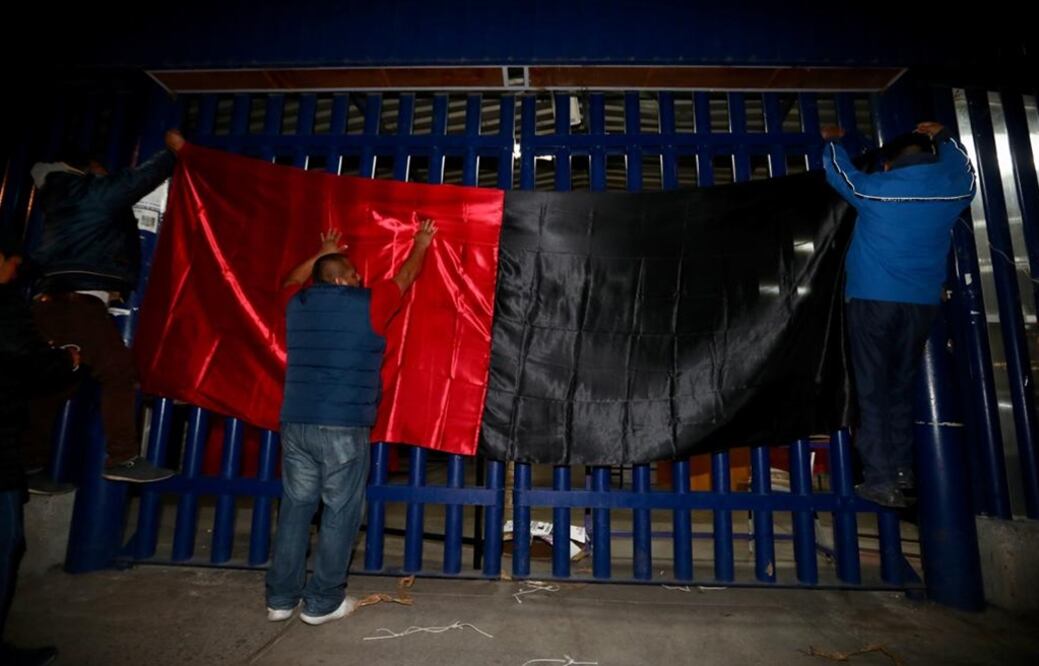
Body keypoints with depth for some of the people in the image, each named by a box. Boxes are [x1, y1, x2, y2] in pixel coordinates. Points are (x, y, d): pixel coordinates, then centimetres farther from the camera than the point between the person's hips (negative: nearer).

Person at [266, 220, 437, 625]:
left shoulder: (298, 303, 10)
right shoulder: (367, 304, -4)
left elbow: (292, 279, 34)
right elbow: (405, 278, 13)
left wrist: (322, 253, 46)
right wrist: (420, 245, 29)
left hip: (295, 422, 6)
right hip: (344, 427, -5)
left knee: (295, 508, 14)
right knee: (340, 513, 6)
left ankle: (280, 598, 24)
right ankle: (322, 603, 16)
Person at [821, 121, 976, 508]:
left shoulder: (875, 189, -5)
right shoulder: (954, 189, 5)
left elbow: (838, 171, 14)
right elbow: (963, 168, 30)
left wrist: (833, 141, 34)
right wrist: (941, 137, 45)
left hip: (873, 300, -4)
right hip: (922, 303, 4)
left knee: (873, 390, -2)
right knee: (902, 387, 15)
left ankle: (882, 481, -3)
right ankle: (902, 470, 20)